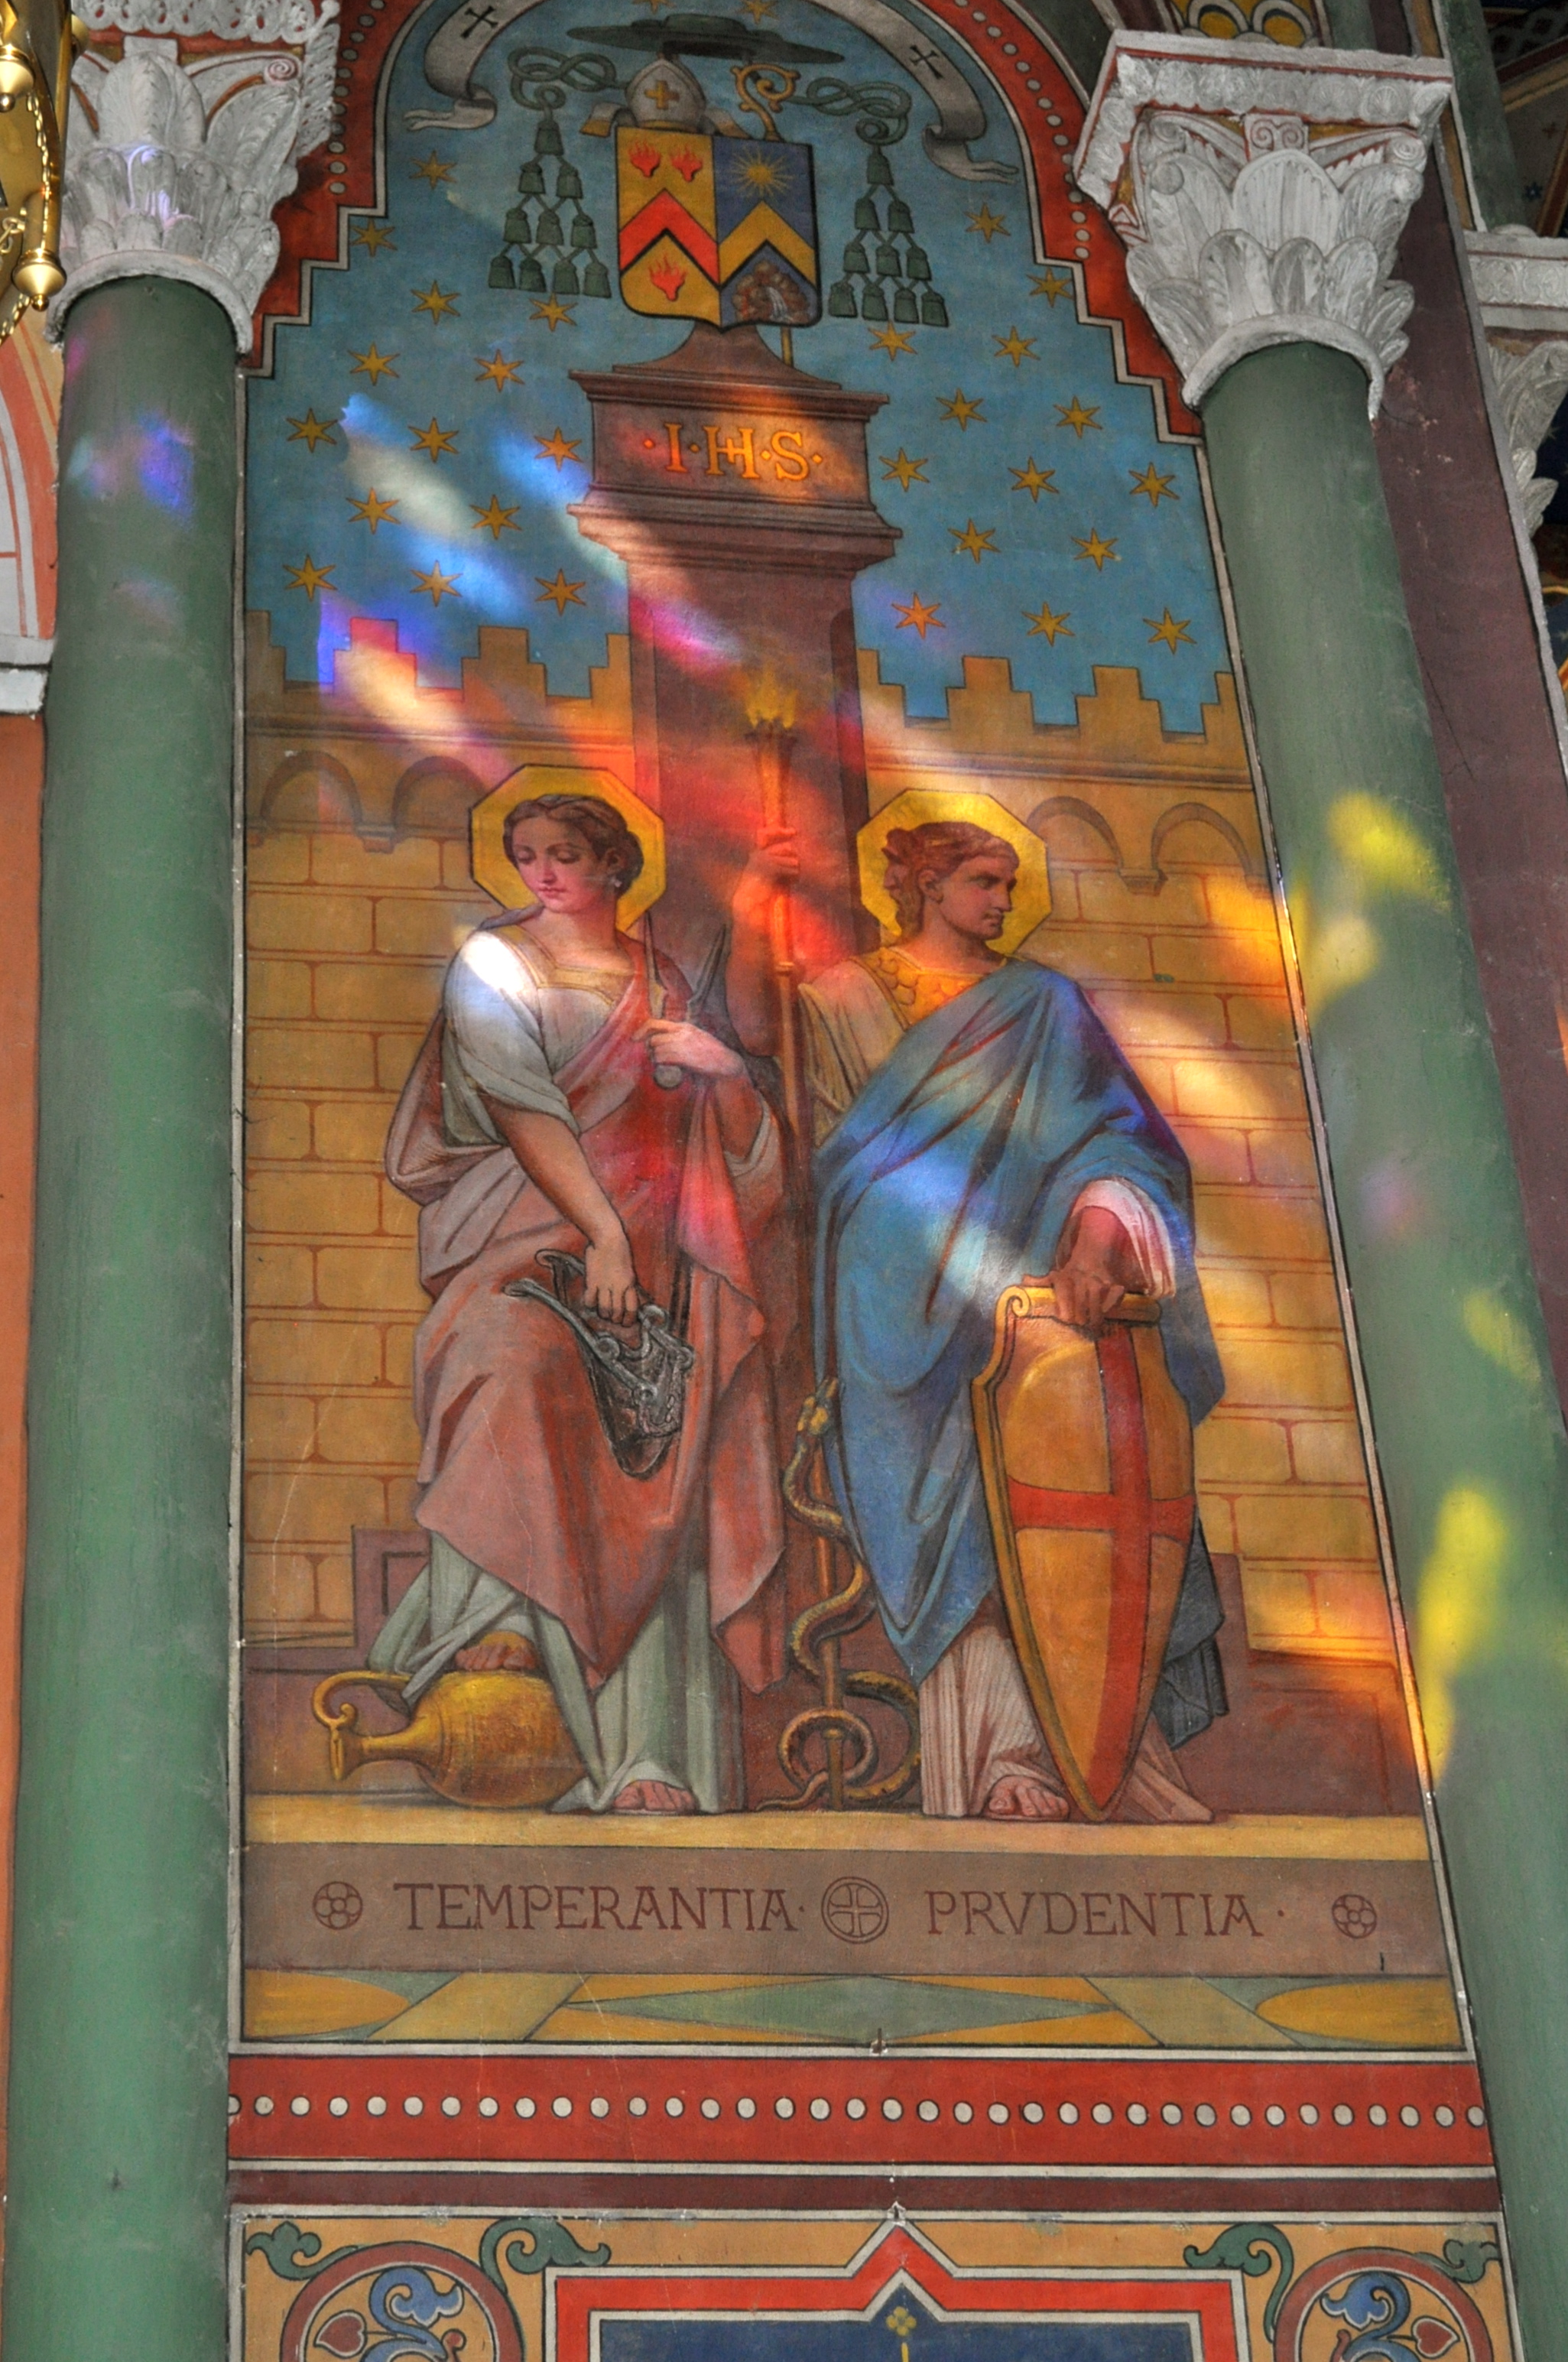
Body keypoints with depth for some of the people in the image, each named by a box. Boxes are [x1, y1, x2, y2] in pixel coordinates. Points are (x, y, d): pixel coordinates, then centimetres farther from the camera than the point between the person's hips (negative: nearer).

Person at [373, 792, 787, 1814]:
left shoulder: (663, 983, 20)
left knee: (657, 1459, -14)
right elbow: (520, 1111, -5)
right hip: (529, 1229, -2)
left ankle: (647, 1755, -22)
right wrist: (600, 1231, -16)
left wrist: (722, 1067, -1)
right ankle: (497, 1614, -41)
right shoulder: (496, 963, 9)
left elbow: (739, 1143, 20)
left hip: (649, 1244, 2)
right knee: (521, 1362, -36)